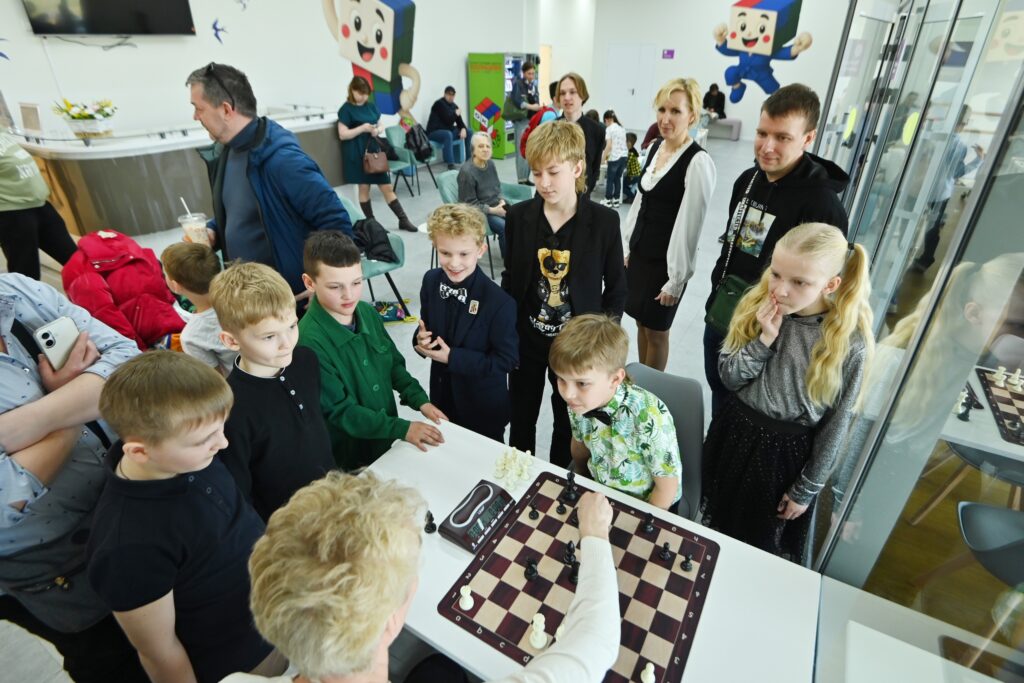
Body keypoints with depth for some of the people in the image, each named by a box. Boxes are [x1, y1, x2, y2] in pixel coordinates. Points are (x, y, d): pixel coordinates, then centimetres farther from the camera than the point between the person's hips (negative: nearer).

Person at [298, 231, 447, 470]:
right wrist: (403, 429, -24)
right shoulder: (310, 341, -28)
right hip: (347, 458, -5)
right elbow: (339, 411, -24)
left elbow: (394, 363, 5)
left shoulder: (369, 313, -8)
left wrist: (420, 401, -6)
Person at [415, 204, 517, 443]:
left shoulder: (499, 302, -28)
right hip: (442, 392, 5)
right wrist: (421, 340, -17)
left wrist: (453, 357, -25)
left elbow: (507, 359, -23)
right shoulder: (431, 281, -9)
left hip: (483, 404, -5)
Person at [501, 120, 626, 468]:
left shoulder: (605, 221, -12)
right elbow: (510, 279, 3)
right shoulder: (519, 216, -6)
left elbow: (616, 288, -4)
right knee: (521, 421, 19)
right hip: (526, 340, 2)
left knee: (569, 424, 17)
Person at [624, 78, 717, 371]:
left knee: (656, 331, 8)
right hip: (640, 252, 7)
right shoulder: (656, 148, 6)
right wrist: (626, 247, 13)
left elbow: (689, 226, -18)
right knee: (641, 323, 18)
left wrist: (676, 279, -16)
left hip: (666, 260, -7)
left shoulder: (699, 162, -18)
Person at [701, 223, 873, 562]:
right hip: (736, 433, 4)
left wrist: (806, 490, -4)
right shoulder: (757, 306, -12)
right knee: (716, 525, 26)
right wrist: (764, 339, -25)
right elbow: (728, 377, -9)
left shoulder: (849, 341, -21)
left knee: (760, 543, 20)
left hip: (788, 451, -3)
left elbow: (835, 424, -11)